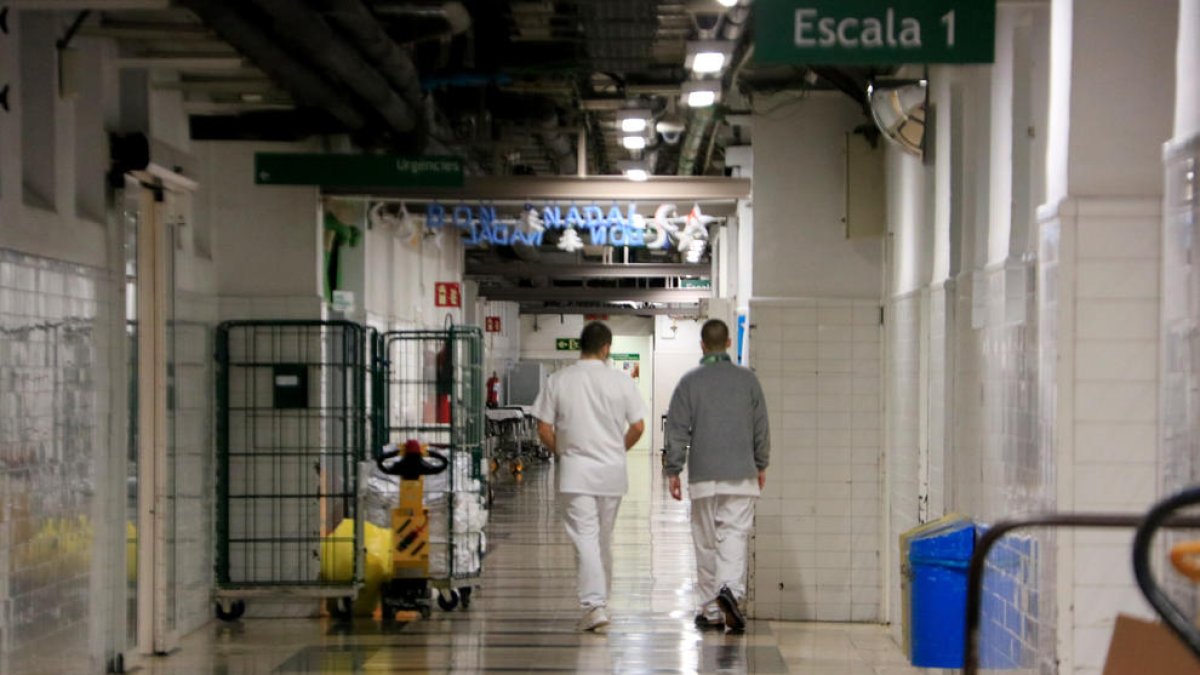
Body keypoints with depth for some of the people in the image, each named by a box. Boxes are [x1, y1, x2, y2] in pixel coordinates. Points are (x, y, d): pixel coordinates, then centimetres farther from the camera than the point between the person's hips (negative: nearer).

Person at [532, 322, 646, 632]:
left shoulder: (559, 380, -3)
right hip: (612, 470, 2)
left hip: (575, 470, -2)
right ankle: (602, 600, 26)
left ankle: (594, 604, -17)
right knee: (604, 539, 15)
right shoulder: (621, 381, -1)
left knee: (585, 538, -5)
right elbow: (638, 426, 0)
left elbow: (544, 429, -2)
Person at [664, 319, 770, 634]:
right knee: (735, 536, -3)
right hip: (741, 475, 0)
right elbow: (762, 428, 9)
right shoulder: (748, 380, 4)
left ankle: (711, 610, 11)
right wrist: (761, 466, 19)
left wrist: (673, 471, 6)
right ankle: (731, 589, -28)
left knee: (706, 542, 7)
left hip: (703, 476, 0)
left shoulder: (690, 382, -1)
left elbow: (677, 431, -1)